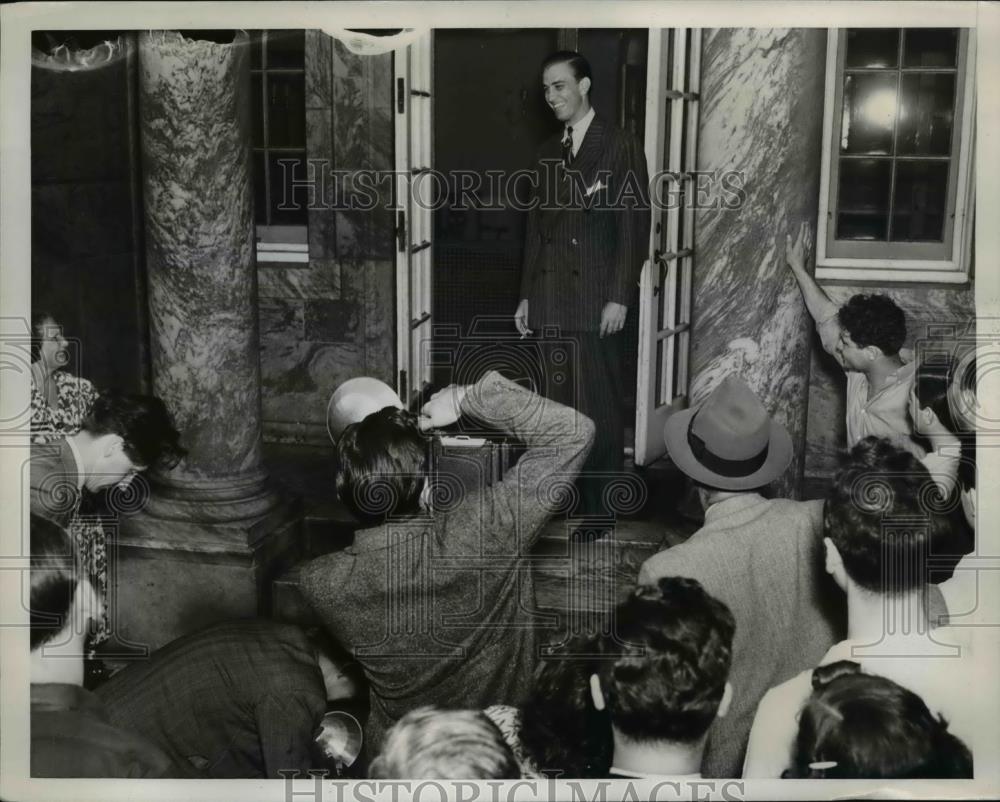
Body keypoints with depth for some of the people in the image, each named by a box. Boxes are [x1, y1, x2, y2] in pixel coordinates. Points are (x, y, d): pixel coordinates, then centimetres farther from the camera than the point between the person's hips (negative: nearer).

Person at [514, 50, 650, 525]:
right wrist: (527, 295, 14)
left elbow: (634, 227, -7)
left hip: (595, 299, -5)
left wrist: (619, 297, -13)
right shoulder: (548, 153, 16)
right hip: (550, 300, 6)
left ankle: (601, 508, 9)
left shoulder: (621, 147, -2)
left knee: (600, 409, -2)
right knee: (557, 405, 9)